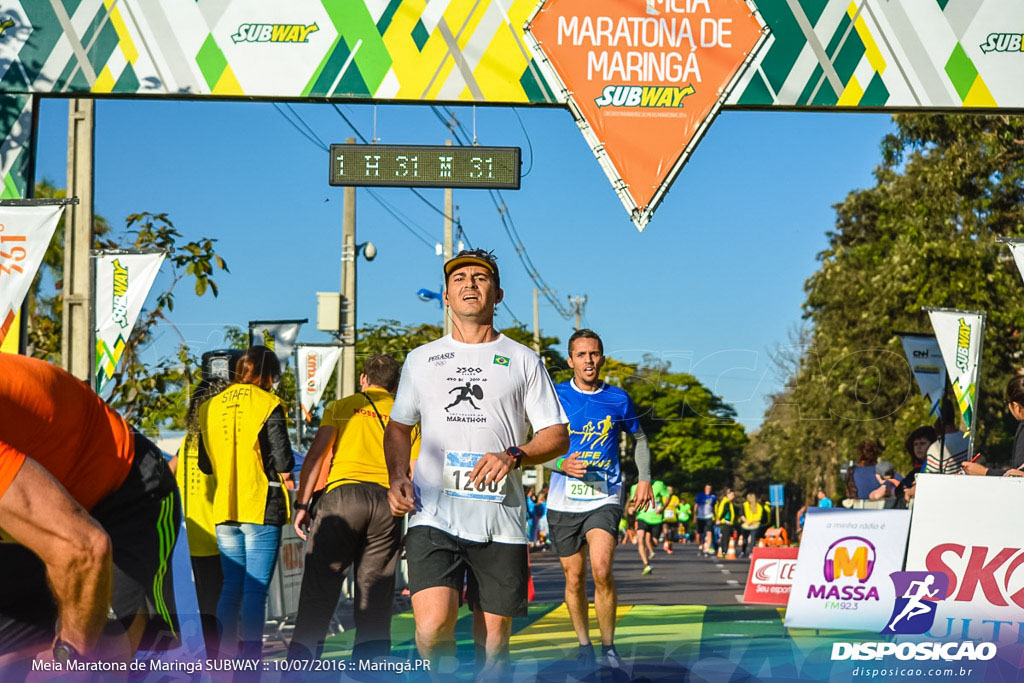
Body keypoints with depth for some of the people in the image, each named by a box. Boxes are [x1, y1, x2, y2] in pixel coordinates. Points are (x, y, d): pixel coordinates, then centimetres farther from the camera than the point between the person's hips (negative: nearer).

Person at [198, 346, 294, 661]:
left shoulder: (211, 407, 10)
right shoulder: (268, 405, -7)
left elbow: (205, 464, 13)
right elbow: (283, 462, -11)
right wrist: (283, 465, 10)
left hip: (224, 509, 5)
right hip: (262, 507, -5)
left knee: (231, 585, 13)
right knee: (256, 588, -6)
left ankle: (226, 657, 12)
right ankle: (251, 661, -10)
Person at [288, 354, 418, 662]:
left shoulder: (341, 407, 15)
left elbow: (316, 455, 2)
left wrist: (302, 503, 2)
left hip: (343, 493, -2)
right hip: (388, 501, 2)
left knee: (318, 591, -2)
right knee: (375, 599, 6)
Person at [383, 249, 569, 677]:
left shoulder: (523, 360, 10)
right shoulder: (421, 360, 15)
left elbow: (557, 436, 8)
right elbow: (398, 428, 24)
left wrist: (514, 457, -11)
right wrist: (397, 477, 4)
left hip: (501, 520, 0)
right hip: (434, 516, 0)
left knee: (494, 634, 1)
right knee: (433, 623, -19)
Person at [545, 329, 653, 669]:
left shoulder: (619, 399, 4)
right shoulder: (555, 396, 0)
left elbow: (639, 438, 21)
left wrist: (645, 478, 11)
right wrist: (561, 464, -13)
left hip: (604, 499, -1)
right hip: (563, 501, 1)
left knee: (602, 570, -19)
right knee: (574, 578, 6)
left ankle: (608, 647, -4)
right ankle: (584, 646, 25)